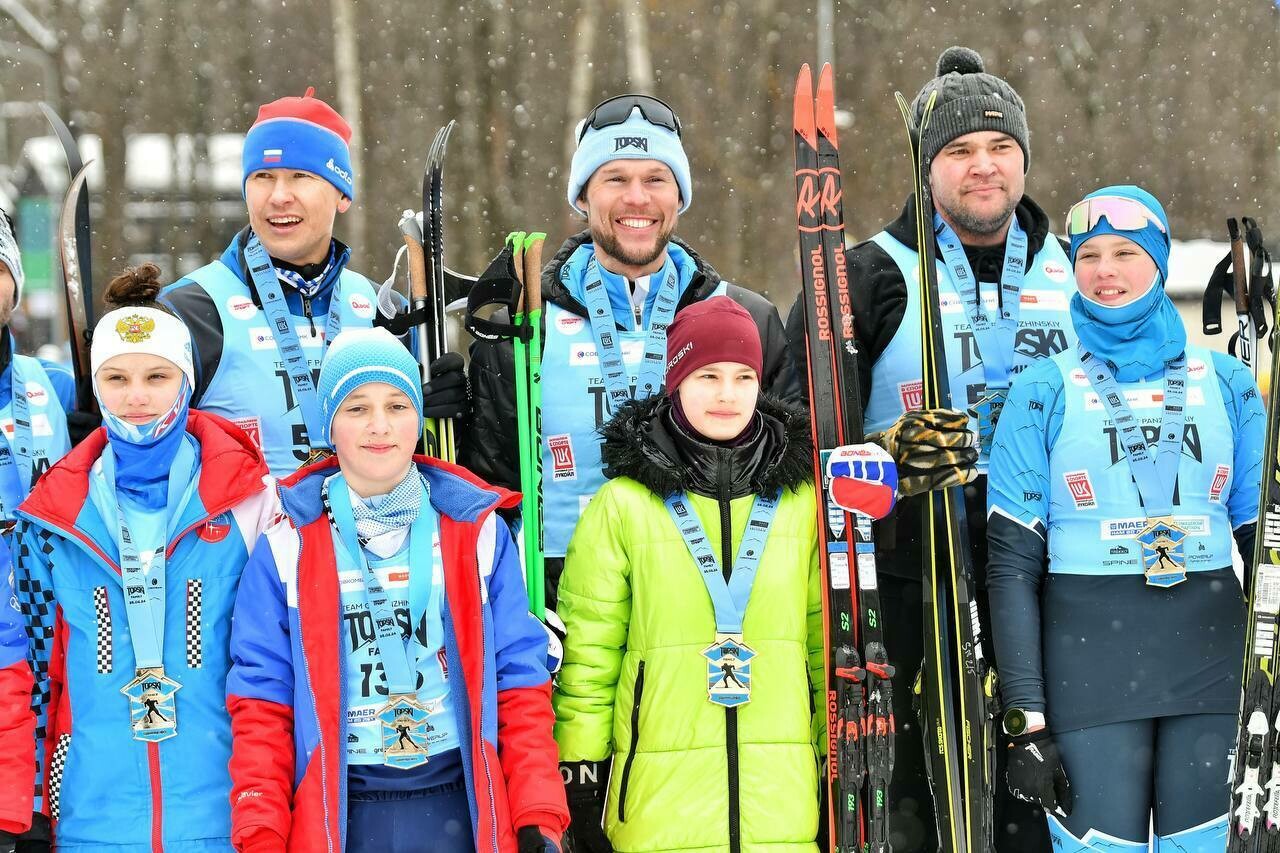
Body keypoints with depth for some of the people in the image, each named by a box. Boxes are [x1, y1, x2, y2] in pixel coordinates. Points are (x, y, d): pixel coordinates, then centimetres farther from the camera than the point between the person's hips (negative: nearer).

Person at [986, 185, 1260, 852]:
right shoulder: (1045, 391, 4)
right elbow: (1012, 564, 0)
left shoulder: (1225, 383, 10)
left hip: (1212, 653, 2)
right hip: (1089, 657, -2)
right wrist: (1025, 720, -7)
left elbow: (1263, 541, 12)